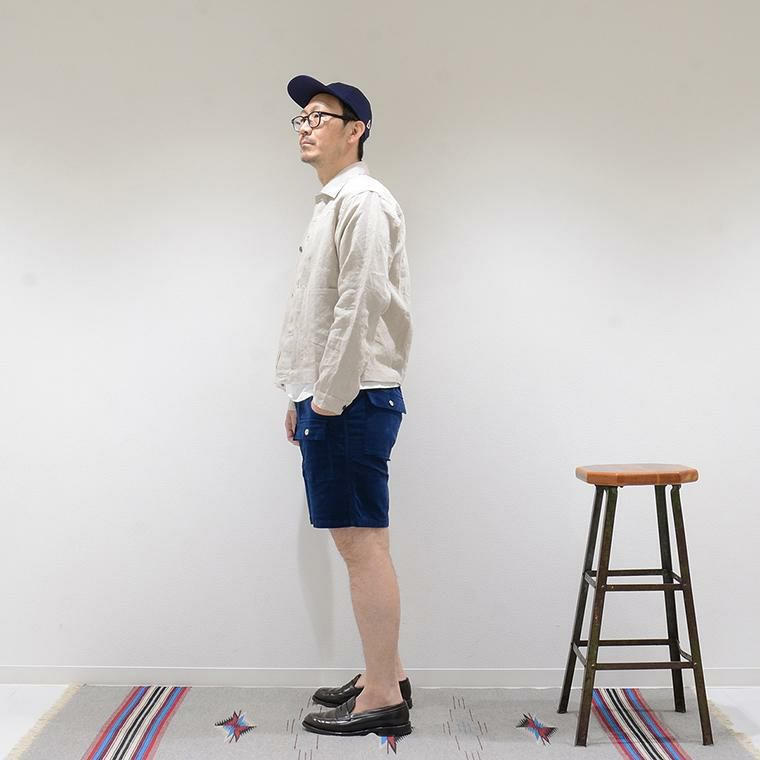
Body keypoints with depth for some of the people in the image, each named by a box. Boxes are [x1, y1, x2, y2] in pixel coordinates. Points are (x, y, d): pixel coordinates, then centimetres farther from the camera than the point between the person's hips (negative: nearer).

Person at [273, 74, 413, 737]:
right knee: (360, 540, 14)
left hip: (352, 399, -10)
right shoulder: (331, 204, 21)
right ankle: (386, 674, 26)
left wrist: (328, 402, -17)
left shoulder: (362, 201, -10)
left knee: (363, 541, -5)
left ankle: (382, 700, 5)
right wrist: (303, 397, 20)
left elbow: (361, 306, -19)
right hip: (331, 397, 10)